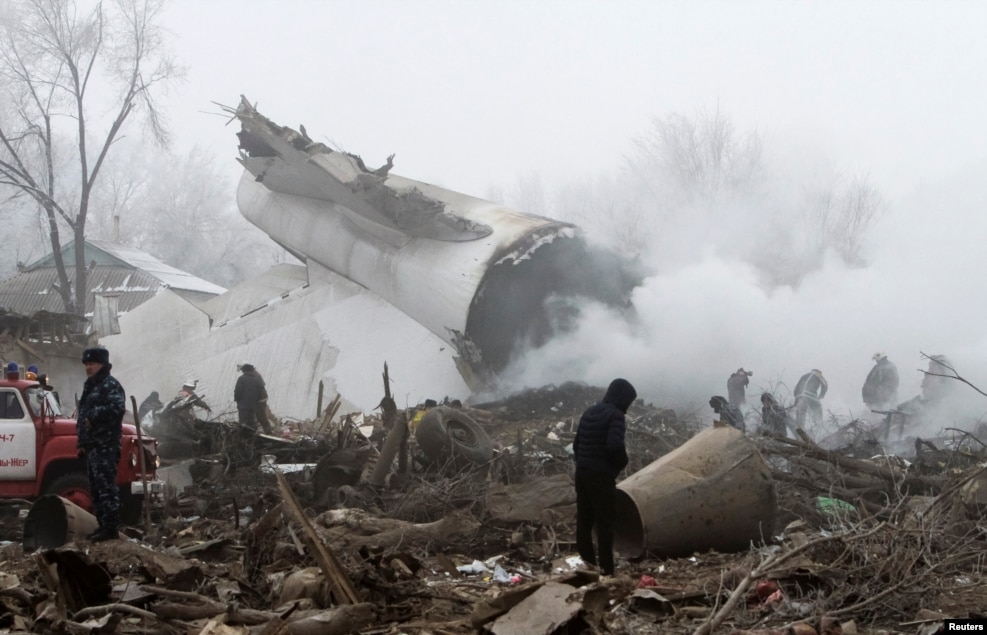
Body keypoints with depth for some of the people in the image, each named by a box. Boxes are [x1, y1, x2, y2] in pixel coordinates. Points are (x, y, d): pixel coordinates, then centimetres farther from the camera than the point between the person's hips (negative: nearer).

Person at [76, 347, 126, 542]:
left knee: (106, 487, -12)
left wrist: (93, 417, -20)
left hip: (105, 446, -11)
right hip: (93, 446, 11)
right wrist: (82, 443, 24)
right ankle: (103, 525, 19)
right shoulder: (90, 386, 23)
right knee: (96, 488, 13)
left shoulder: (110, 385, -8)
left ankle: (111, 527, -13)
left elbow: (117, 408, -24)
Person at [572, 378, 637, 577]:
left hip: (582, 472, 8)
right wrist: (622, 463, -6)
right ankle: (606, 571, -1)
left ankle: (586, 567, 17)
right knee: (605, 523, -2)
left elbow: (576, 444, 15)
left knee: (583, 521, 11)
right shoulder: (615, 415, -11)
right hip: (602, 475, -8)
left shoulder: (589, 412, 14)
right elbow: (615, 445, -24)